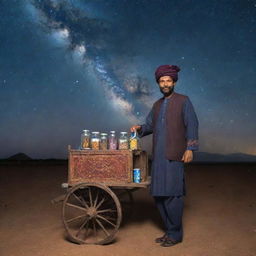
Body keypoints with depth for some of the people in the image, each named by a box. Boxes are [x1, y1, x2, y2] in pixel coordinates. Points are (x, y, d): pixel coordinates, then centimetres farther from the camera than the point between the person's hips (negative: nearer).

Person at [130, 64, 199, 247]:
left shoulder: (183, 101, 1)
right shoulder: (157, 105, 19)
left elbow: (192, 125, -5)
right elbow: (149, 125, 22)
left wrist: (190, 148, -13)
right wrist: (139, 128, 1)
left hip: (174, 156, -6)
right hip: (158, 156, 6)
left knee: (172, 194, -6)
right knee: (159, 194, 9)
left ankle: (175, 234, 8)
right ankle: (169, 230, 23)